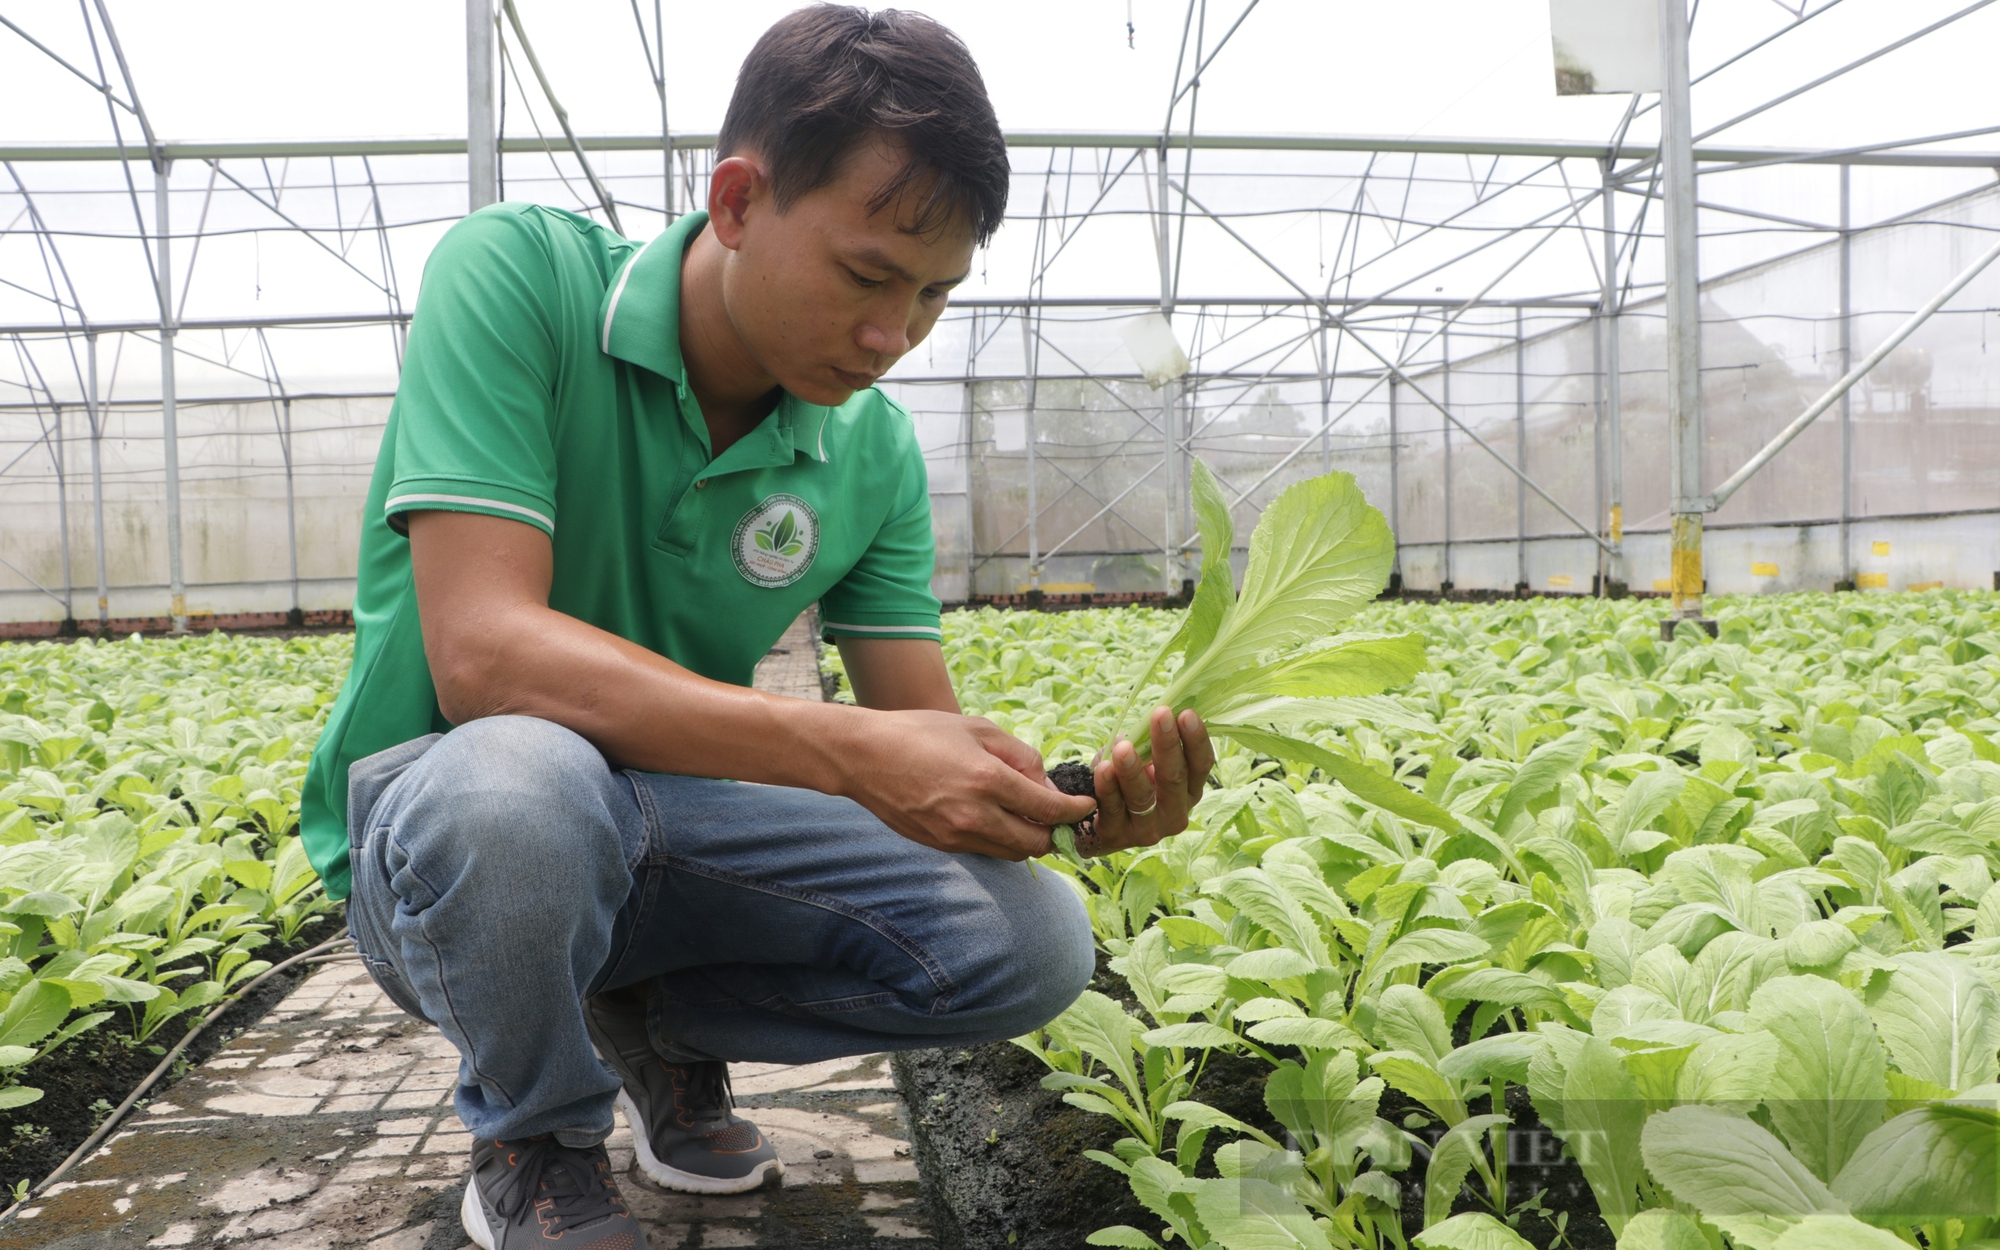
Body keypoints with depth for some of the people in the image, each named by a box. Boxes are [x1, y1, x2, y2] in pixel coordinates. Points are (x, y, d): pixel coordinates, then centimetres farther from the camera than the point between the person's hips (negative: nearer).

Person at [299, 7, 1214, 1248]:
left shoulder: (875, 450, -4)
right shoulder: (520, 274, -18)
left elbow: (924, 735, -5)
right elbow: (481, 654, -30)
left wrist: (1078, 798, -28)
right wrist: (845, 751, -38)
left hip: (668, 825, 4)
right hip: (434, 814, -3)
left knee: (1033, 940, -14)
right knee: (517, 780, -40)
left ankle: (665, 1020, 12)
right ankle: (536, 1144, -4)